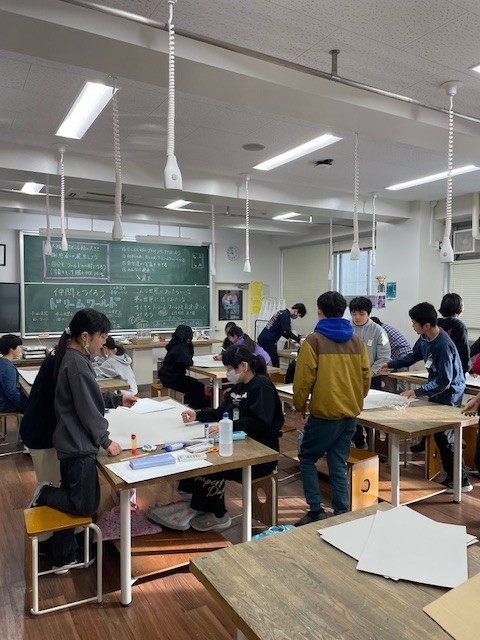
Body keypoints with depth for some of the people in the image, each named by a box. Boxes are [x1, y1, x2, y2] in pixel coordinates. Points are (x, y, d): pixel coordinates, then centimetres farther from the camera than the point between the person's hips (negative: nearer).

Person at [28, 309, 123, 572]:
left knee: (72, 499, 17)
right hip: (79, 444, -10)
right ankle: (45, 494, 12)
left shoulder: (72, 357, 9)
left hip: (72, 441, 10)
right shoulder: (77, 363, -21)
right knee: (87, 505, -2)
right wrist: (105, 441, -10)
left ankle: (64, 558, 28)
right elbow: (87, 409, -19)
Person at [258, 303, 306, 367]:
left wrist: (288, 337, 17)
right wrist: (299, 340, -7)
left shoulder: (283, 312, 16)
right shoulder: (285, 315, -14)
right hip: (267, 341, -10)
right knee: (275, 363, -8)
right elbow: (287, 331, -17)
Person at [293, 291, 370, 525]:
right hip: (351, 413, 5)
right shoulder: (357, 341, 6)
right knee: (338, 463, 15)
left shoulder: (313, 340, -11)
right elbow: (366, 376, 9)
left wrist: (300, 405, 4)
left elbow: (304, 379, -11)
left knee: (307, 457, 12)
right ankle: (342, 513, 16)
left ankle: (316, 511, 10)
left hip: (324, 412, -5)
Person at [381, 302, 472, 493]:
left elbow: (444, 381, -28)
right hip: (437, 392, 9)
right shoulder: (424, 337, -3)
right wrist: (390, 365, 11)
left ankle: (462, 481, 14)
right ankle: (451, 475, 29)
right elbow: (414, 356, 15)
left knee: (444, 439, -1)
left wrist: (418, 392, -27)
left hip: (448, 395, -9)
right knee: (439, 436, 15)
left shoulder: (443, 346, -30)